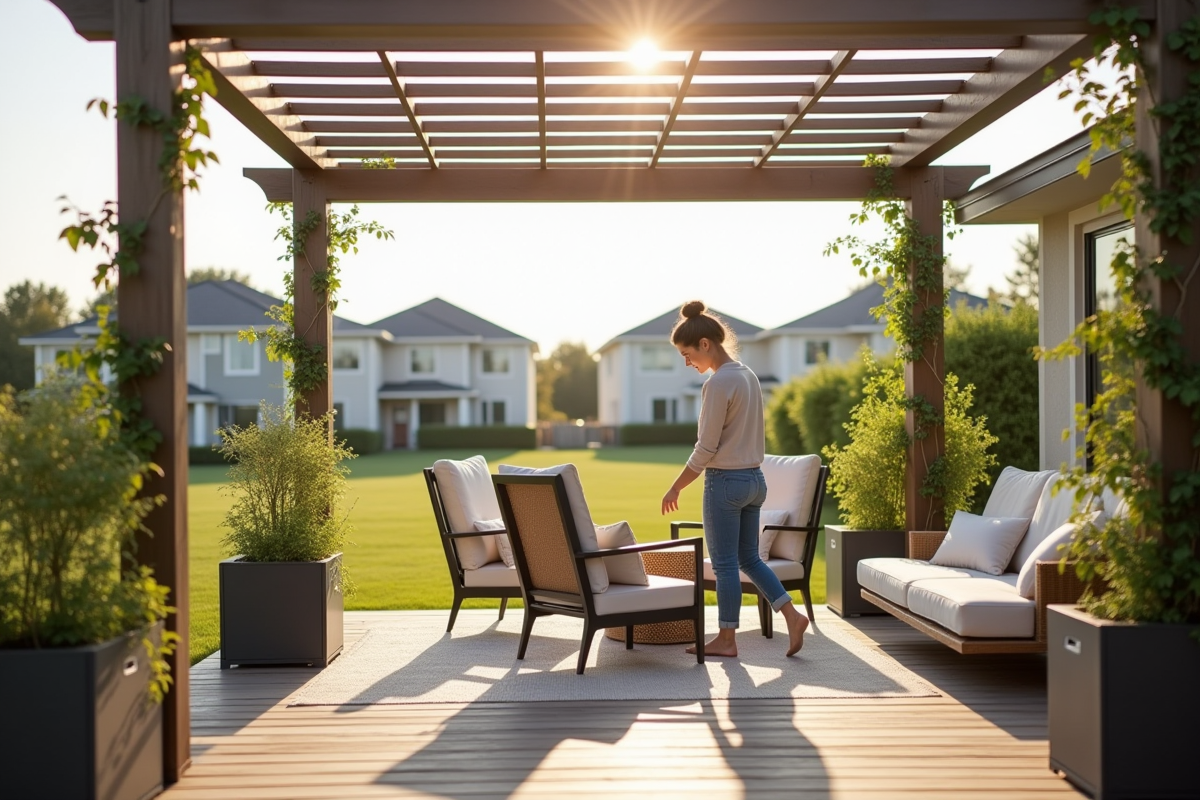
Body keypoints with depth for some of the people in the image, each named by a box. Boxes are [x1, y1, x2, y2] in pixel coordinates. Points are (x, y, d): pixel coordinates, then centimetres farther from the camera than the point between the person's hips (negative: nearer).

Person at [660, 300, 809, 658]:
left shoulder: (718, 383, -17)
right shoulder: (748, 375, 10)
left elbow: (706, 448, -16)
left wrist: (675, 488, -8)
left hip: (726, 481, -9)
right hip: (754, 478, 9)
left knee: (725, 563, 1)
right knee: (749, 559, 16)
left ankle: (726, 639, 10)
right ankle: (792, 615, 10)